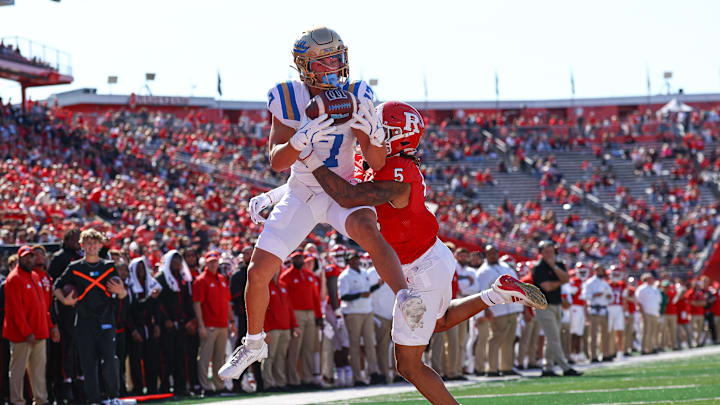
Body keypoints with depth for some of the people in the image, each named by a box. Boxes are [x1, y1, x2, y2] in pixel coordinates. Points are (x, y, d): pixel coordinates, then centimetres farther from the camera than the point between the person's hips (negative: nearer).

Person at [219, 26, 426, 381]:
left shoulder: (355, 97, -16)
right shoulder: (287, 99, -15)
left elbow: (377, 163, -17)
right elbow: (276, 161, -21)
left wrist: (372, 131, -38)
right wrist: (304, 138, -41)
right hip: (300, 195, 2)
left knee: (368, 230, -37)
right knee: (258, 271, -1)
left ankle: (405, 297, -48)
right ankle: (253, 344, 23)